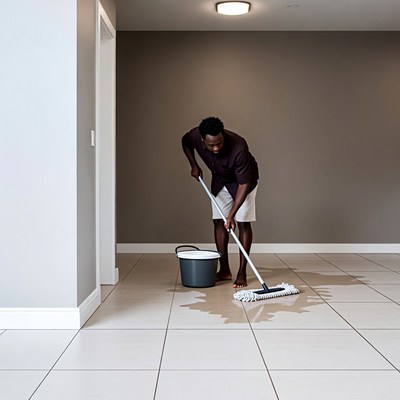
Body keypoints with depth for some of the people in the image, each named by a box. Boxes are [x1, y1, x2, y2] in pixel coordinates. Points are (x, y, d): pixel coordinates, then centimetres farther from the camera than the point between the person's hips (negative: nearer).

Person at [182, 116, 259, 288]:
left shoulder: (238, 147, -42)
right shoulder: (195, 136, -28)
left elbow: (243, 185, -36)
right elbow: (185, 142, 0)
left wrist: (231, 215, -38)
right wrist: (194, 165, -9)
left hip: (244, 180, -5)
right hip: (220, 180, 5)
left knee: (243, 223, -9)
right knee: (218, 221, 2)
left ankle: (242, 272, -4)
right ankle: (224, 270, 8)